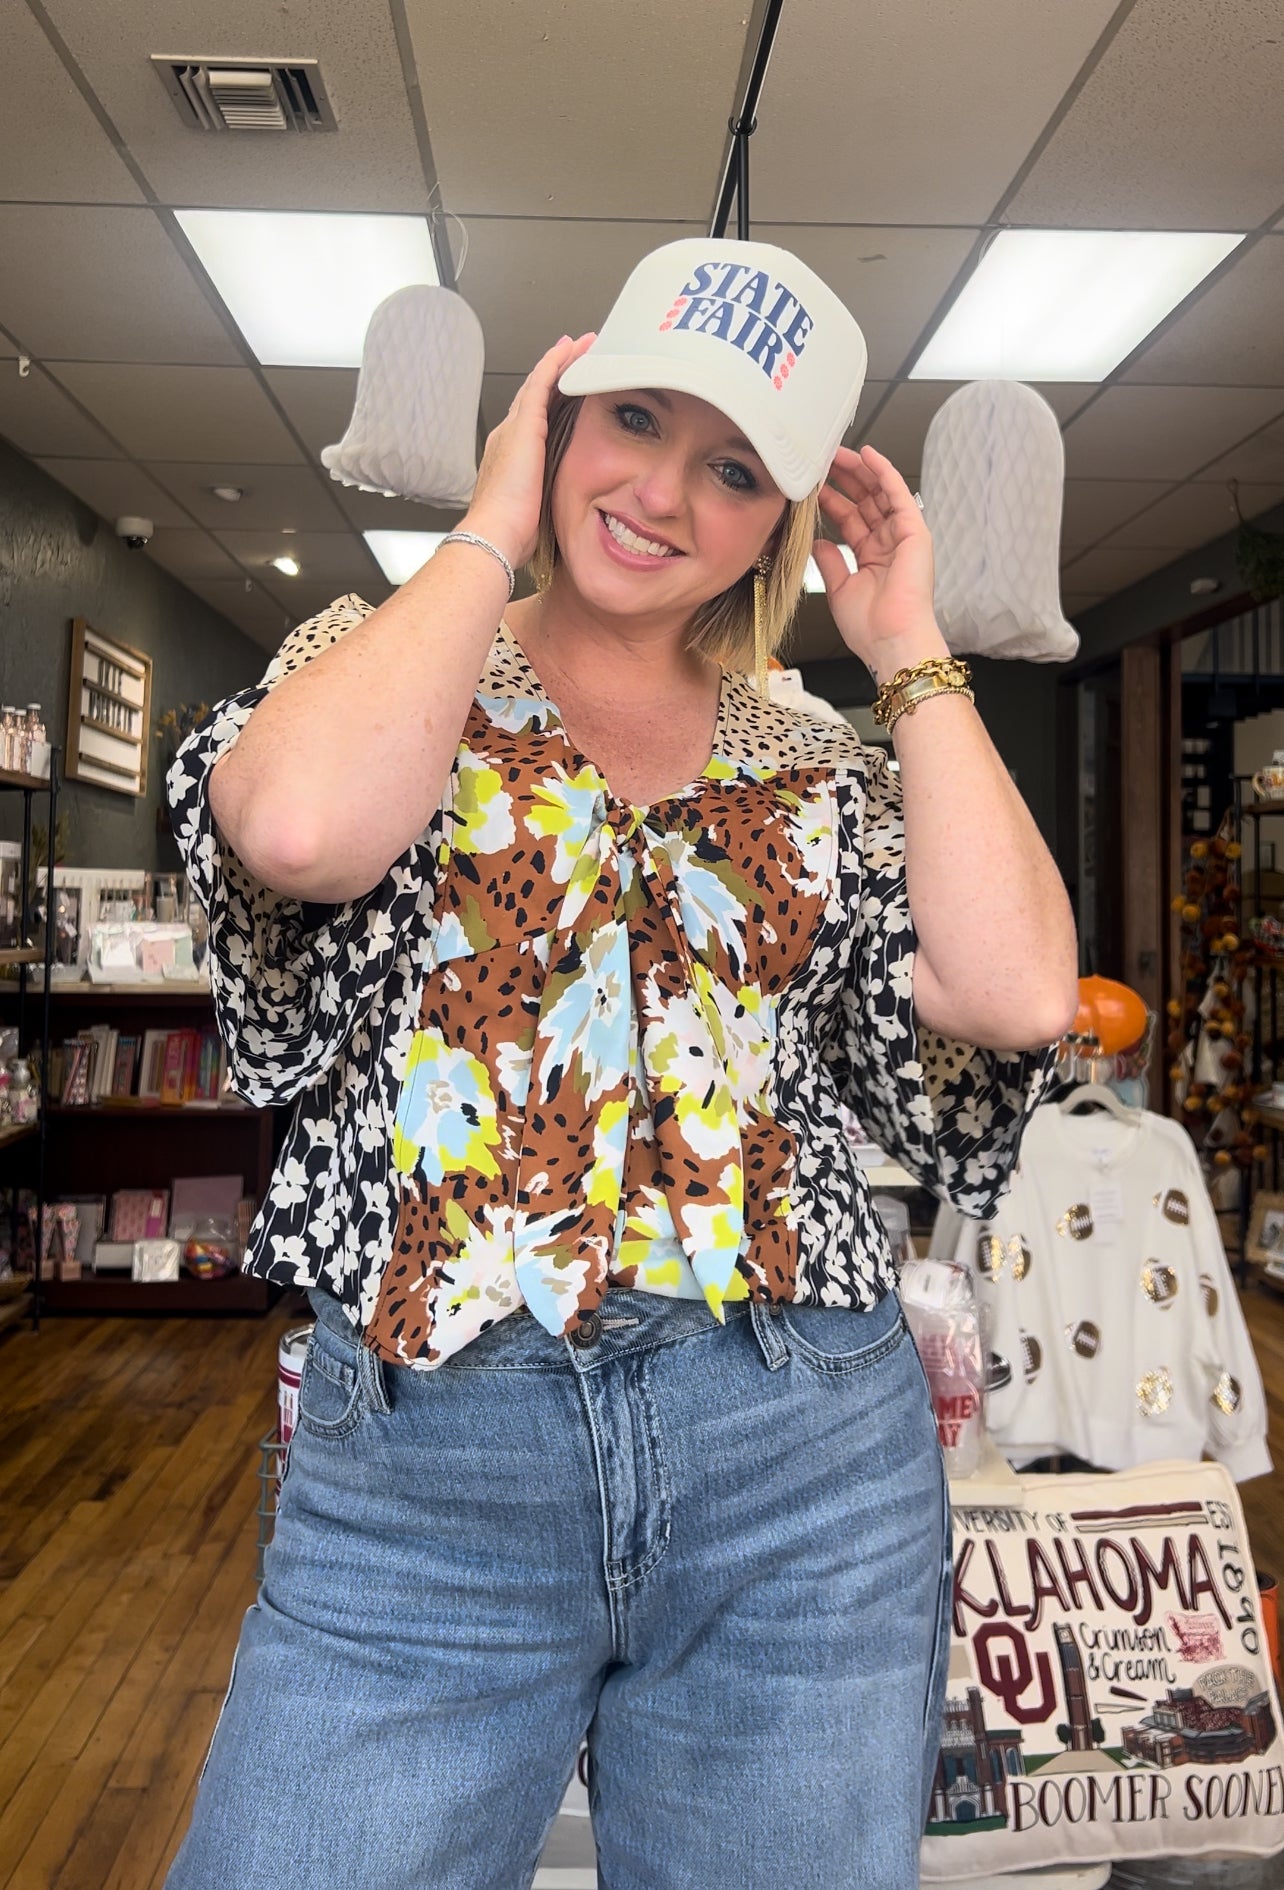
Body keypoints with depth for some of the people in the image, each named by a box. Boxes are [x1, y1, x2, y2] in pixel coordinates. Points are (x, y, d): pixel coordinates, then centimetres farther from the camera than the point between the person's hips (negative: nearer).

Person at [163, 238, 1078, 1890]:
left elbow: (1017, 993, -6)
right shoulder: (383, 654, 5)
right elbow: (299, 824, -19)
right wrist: (496, 530, -6)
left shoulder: (816, 773, 10)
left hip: (805, 1462, 3)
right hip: (420, 1462, -1)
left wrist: (908, 651, 1)